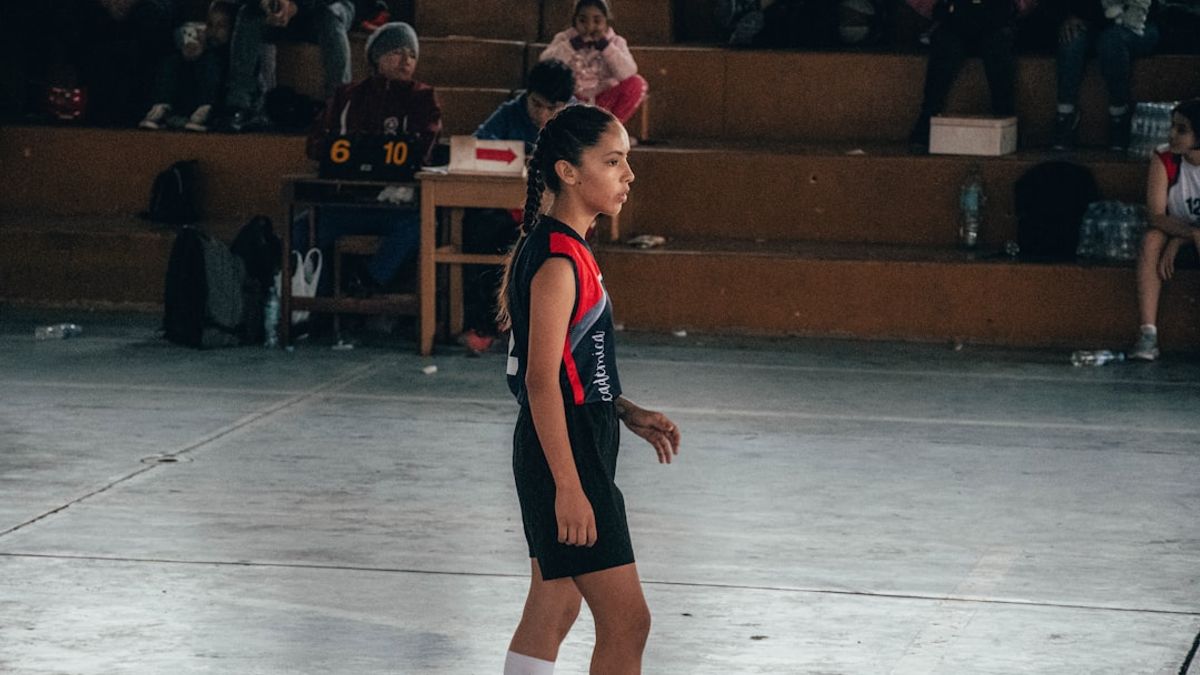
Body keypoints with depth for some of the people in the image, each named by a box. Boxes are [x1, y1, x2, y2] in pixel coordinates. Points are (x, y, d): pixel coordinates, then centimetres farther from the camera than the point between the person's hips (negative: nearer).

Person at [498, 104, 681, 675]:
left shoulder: (568, 250, 12)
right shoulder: (558, 261, -19)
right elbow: (541, 381, -23)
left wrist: (625, 412, 13)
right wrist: (569, 486, -25)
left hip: (579, 446, 10)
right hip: (566, 452, -10)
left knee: (553, 611, 15)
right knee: (626, 622, -8)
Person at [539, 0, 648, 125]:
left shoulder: (615, 42, -1)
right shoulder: (564, 39, -1)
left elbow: (628, 73, -21)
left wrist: (605, 46, -25)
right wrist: (573, 45, -25)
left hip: (604, 103, 0)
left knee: (636, 84, -25)